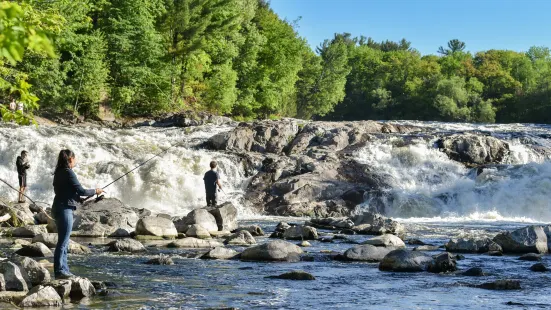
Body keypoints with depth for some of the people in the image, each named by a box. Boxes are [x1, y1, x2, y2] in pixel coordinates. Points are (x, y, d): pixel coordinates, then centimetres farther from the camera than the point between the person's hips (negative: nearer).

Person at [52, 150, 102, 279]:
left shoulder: (59, 173, 13)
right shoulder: (68, 173, -13)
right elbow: (81, 191, -15)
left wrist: (78, 198, 23)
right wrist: (95, 191, 0)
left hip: (58, 208, 9)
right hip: (65, 209, -9)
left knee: (63, 242, 13)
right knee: (63, 242, -6)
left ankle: (63, 270, 17)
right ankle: (60, 271, -4)